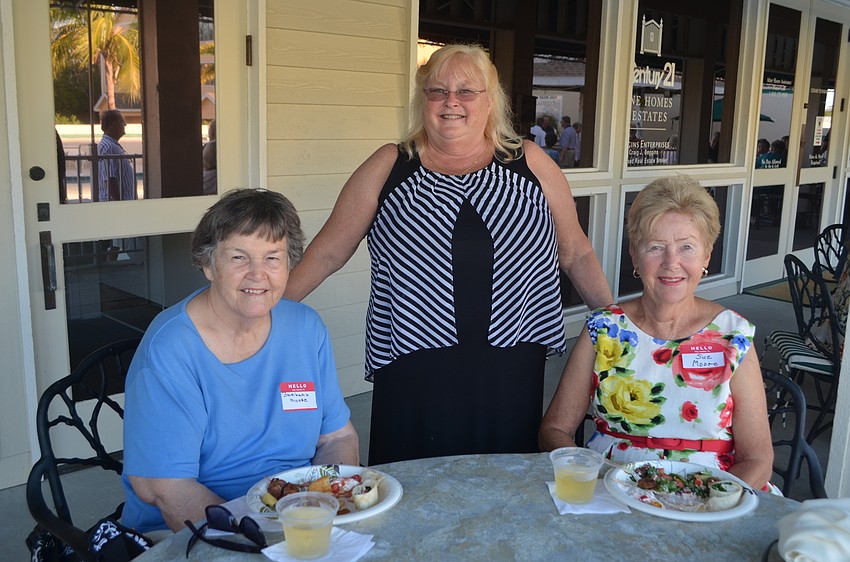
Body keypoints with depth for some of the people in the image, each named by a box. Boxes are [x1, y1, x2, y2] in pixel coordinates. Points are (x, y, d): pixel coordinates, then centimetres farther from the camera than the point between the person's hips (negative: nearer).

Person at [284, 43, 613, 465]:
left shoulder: (529, 163, 5)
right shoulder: (388, 168, 3)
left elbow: (575, 254, 12)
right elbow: (327, 253, 5)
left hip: (510, 378, 1)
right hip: (414, 376, -1)